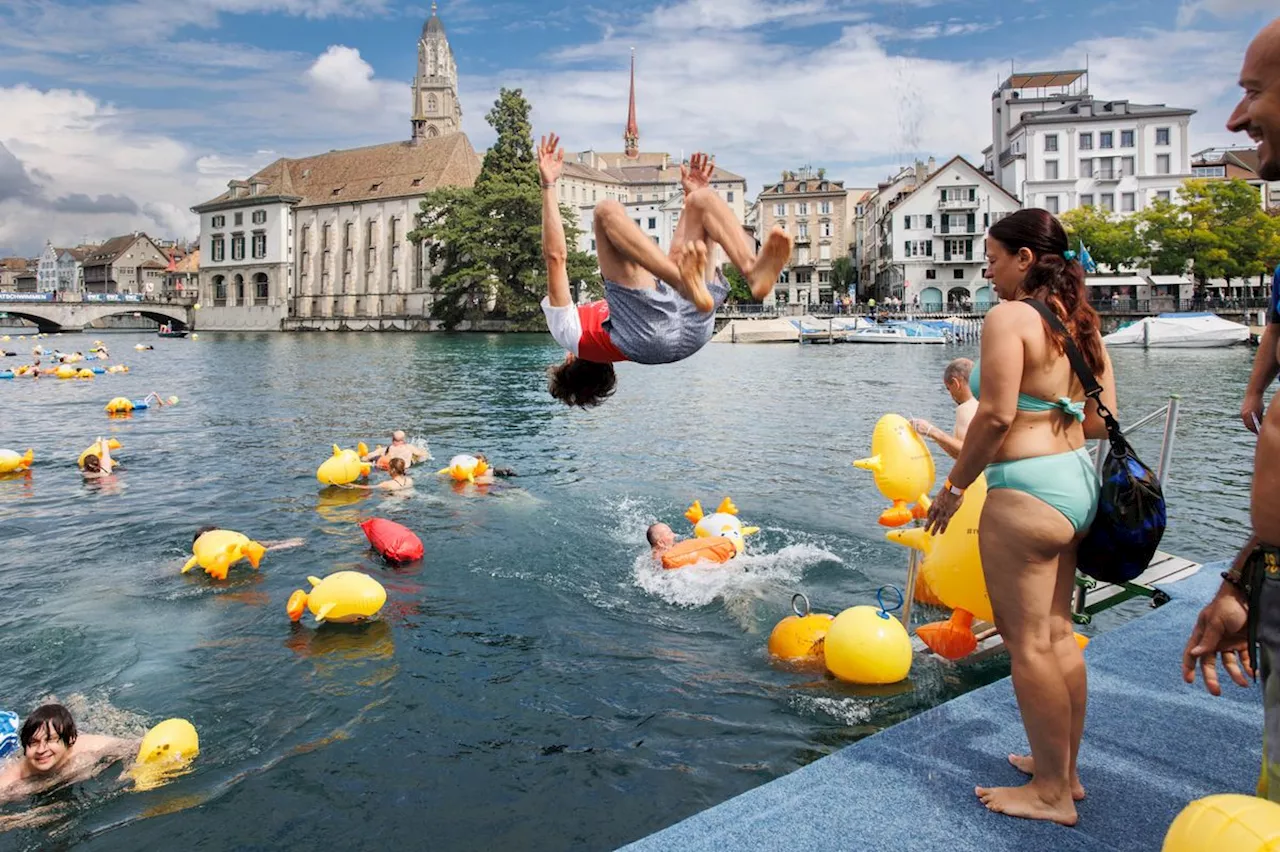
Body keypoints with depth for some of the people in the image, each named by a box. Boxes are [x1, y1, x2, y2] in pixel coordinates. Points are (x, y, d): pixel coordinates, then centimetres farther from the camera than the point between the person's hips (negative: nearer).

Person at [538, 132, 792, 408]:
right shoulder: (568, 328, 34)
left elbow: (677, 256, 45)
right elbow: (555, 256, 22)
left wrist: (692, 196, 43)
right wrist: (548, 185, 20)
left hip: (692, 324, 5)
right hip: (646, 333, -5)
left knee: (703, 198, 8)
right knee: (608, 209, -10)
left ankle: (754, 271, -23)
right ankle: (688, 286, -36)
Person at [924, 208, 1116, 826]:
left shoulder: (1009, 317, -13)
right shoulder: (1081, 320, 11)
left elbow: (996, 414, -20)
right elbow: (1103, 420, 12)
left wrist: (955, 485, -10)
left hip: (1026, 494, -9)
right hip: (1078, 481, 9)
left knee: (1028, 642, 2)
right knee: (1057, 633, 18)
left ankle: (1051, 794, 15)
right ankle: (1064, 769, 31)